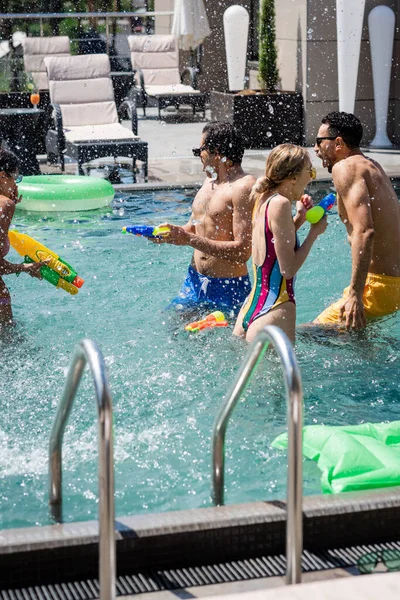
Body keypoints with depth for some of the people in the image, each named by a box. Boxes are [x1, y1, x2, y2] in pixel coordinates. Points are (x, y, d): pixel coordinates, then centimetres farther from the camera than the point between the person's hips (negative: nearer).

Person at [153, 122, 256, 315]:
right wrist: (167, 234, -1)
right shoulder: (209, 180, 12)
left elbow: (242, 252, -23)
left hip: (228, 287, -8)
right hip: (194, 279, 8)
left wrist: (189, 239, -22)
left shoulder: (243, 187, -16)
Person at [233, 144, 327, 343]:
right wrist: (314, 232, -5)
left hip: (250, 307, 9)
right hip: (274, 311, -9)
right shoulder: (280, 203, -14)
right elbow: (288, 269, -15)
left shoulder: (263, 199, 11)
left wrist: (298, 219, 16)